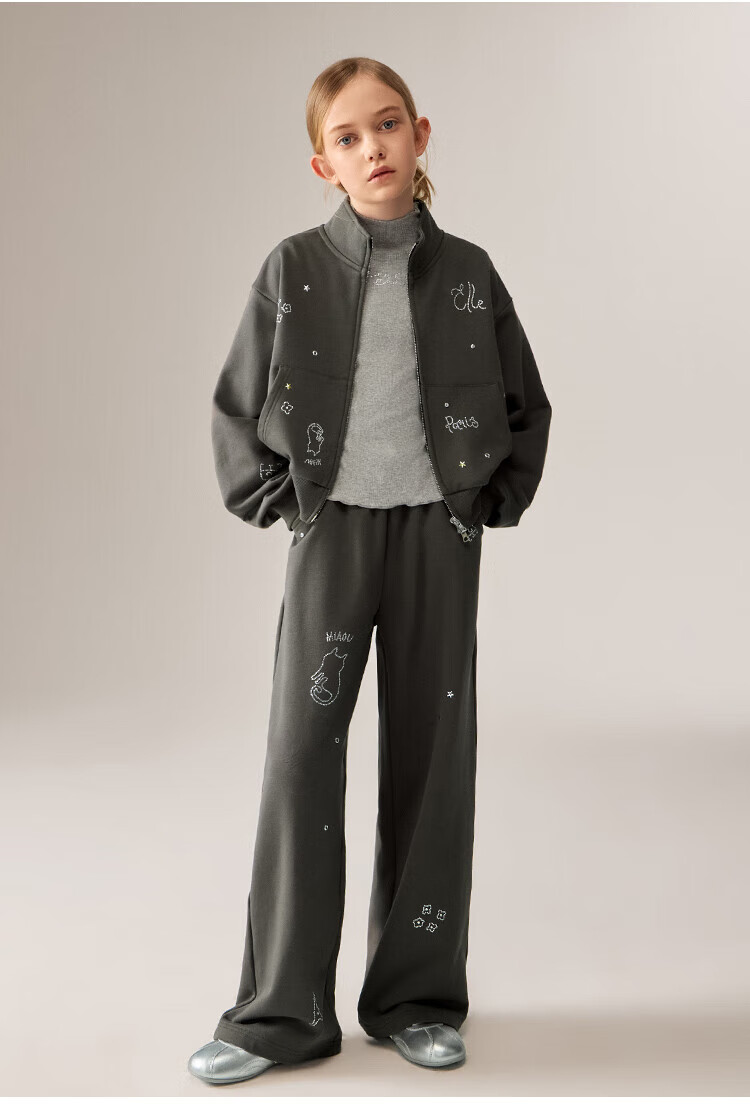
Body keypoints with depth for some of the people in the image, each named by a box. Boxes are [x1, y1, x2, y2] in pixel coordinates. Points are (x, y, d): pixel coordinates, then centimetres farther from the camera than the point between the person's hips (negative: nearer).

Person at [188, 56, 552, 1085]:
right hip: (332, 531, -1)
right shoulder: (293, 270, 1)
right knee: (302, 753, -4)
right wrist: (270, 499, 0)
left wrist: (496, 502, 4)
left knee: (432, 755, 5)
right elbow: (236, 404, 9)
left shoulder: (467, 271, 4)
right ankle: (283, 1009, 8)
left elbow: (527, 405, 13)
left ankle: (417, 997, 18)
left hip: (439, 535, 1)